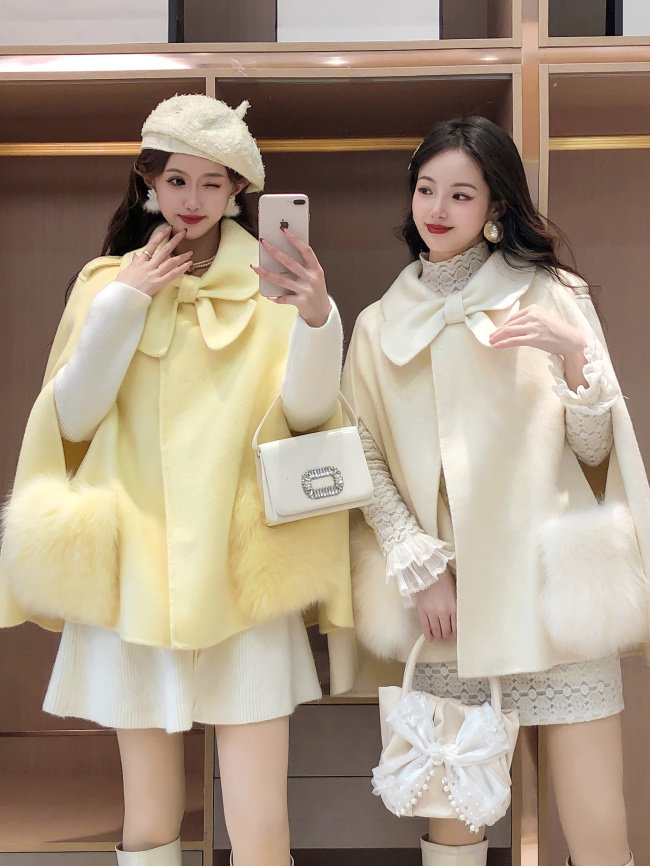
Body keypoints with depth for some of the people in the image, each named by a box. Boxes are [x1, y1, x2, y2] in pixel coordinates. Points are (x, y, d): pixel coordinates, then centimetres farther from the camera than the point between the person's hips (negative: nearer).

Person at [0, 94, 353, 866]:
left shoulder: (269, 283, 3)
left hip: (244, 572, -1)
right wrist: (123, 304, -7)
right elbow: (73, 416, 2)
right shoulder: (109, 281, 8)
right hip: (134, 567, 2)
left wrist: (318, 319, -26)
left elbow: (306, 411, -8)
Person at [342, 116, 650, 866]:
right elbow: (367, 464, 8)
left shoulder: (551, 296, 7)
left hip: (551, 581, -1)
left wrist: (576, 357, -12)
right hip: (445, 591, 1)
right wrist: (420, 568, -4)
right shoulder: (380, 325, 12)